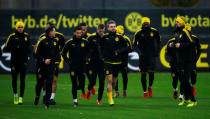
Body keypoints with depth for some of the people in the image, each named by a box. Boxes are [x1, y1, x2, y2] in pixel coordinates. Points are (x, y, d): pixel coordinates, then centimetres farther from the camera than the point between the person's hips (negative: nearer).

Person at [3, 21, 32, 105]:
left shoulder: (26, 36, 6)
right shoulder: (12, 37, -1)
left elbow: (29, 47, 16)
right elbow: (6, 48, -3)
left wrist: (28, 48, -7)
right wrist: (15, 47, -17)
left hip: (23, 61, 0)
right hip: (14, 61, 0)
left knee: (22, 79, -7)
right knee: (14, 79, 8)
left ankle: (21, 97, -5)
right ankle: (15, 95, 31)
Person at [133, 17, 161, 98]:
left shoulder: (154, 32, 0)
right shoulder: (139, 33, -3)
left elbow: (158, 41, 15)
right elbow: (135, 44, 3)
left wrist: (157, 51, 6)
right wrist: (139, 52, -11)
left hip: (151, 55, 0)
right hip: (143, 56, 0)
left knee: (151, 72, -12)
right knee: (143, 74, 2)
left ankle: (150, 88, 15)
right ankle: (145, 92, 14)